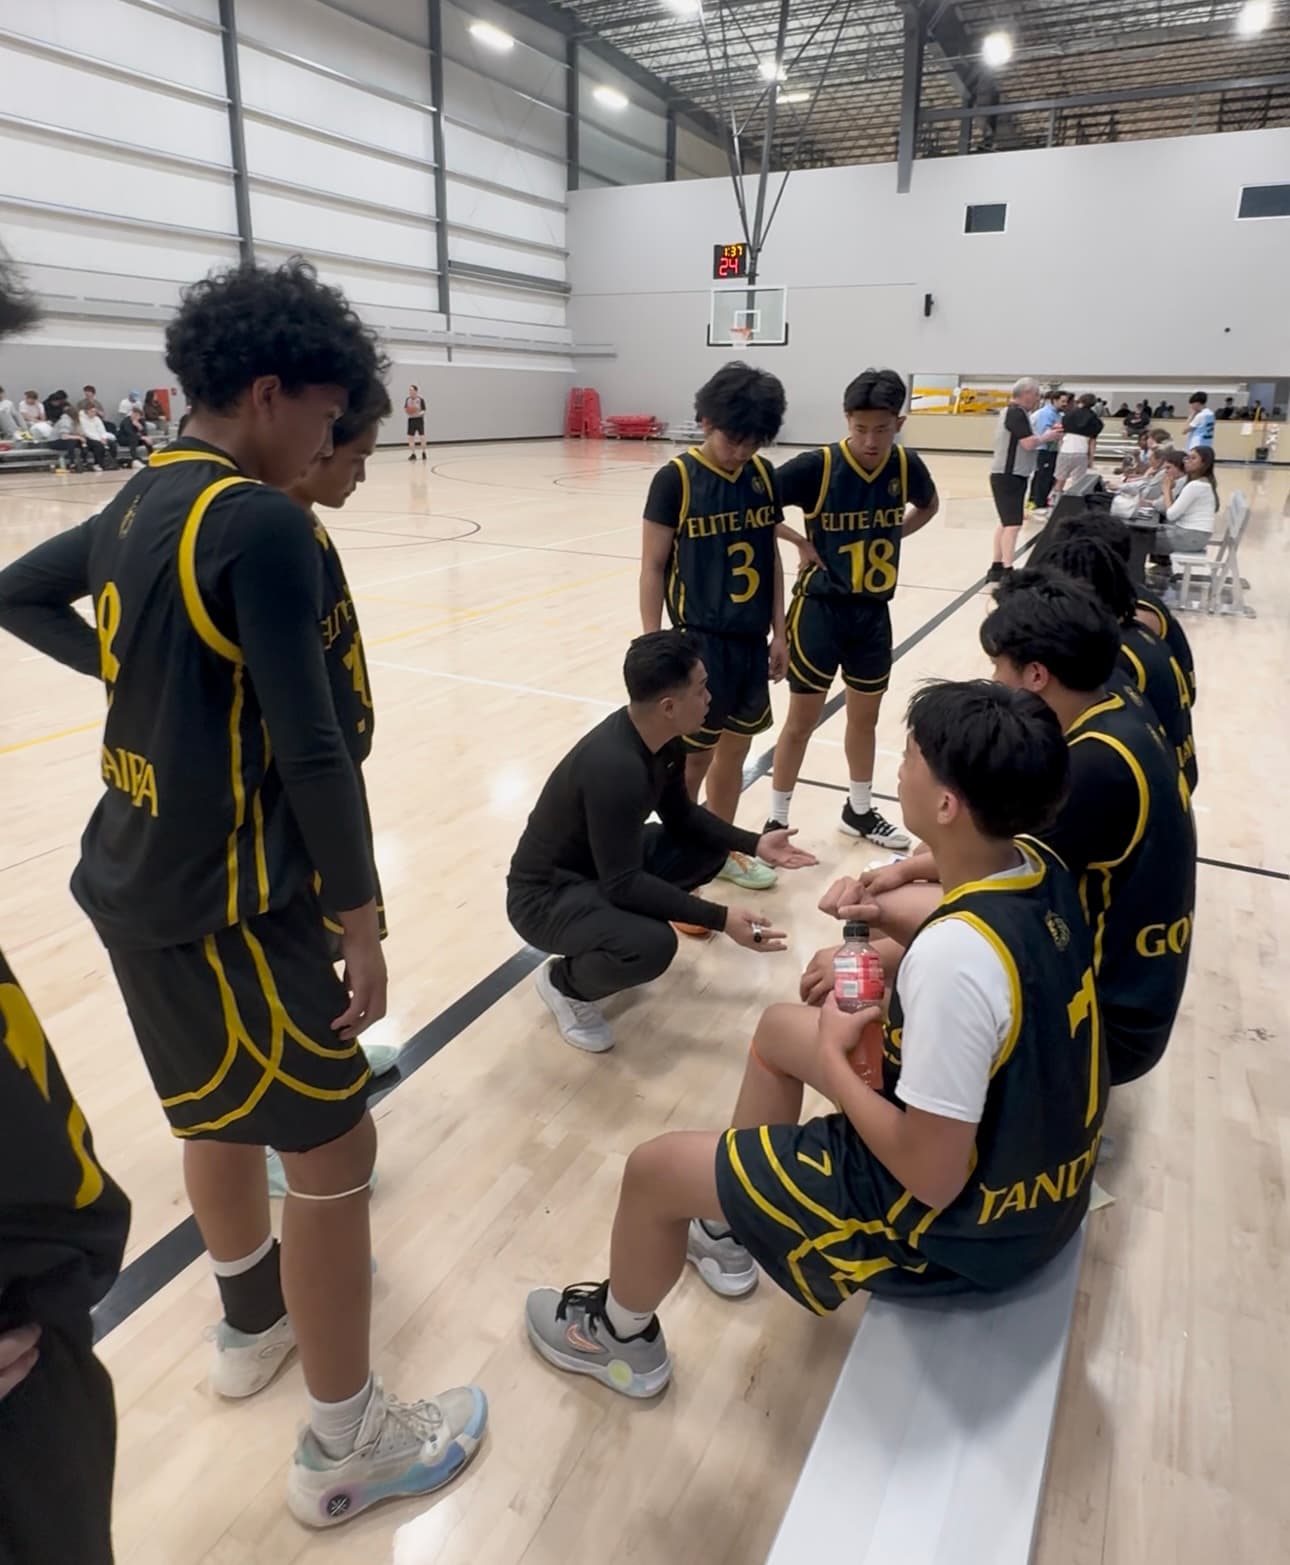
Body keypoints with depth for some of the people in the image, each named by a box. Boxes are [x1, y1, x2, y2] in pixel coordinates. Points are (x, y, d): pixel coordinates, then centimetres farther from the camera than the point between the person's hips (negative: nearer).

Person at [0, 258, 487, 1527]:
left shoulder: (141, 499, 8)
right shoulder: (262, 521, -20)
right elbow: (312, 751, -23)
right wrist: (364, 924, -15)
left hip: (137, 879, 9)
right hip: (222, 903, -9)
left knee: (218, 1111, 25)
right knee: (333, 1145, 4)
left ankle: (255, 1314, 49)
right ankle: (345, 1447, 22)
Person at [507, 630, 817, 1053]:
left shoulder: (663, 740, -7)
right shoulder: (614, 767, -34)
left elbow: (681, 816, 8)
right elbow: (623, 885, -32)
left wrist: (753, 843, -3)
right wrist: (719, 918, -32)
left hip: (600, 863, 9)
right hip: (545, 896, -9)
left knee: (708, 847, 4)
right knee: (653, 945, -32)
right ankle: (565, 983, -2)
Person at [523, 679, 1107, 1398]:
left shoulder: (954, 955, -36)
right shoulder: (1044, 868, -10)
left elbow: (931, 1176, -29)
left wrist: (831, 1056, -16)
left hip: (959, 1220, -8)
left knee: (655, 1167, 0)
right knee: (780, 1026, 22)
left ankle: (624, 1337, 33)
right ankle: (730, 1228, 42)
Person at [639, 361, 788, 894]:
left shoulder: (763, 475, 4)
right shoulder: (676, 478, -11)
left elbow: (770, 557, 11)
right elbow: (652, 567, -9)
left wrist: (778, 632, 9)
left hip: (751, 639, 6)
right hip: (700, 640, -5)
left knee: (735, 749, 17)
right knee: (691, 760, 2)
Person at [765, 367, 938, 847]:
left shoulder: (906, 465, -3)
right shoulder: (817, 466, -17)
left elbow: (929, 505, 18)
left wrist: (893, 535, 3)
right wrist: (802, 542, -15)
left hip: (873, 612, 4)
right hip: (821, 608, -4)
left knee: (865, 716, 16)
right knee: (803, 719, 2)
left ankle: (860, 811, 34)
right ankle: (776, 820, 16)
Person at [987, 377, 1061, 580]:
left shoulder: (1015, 412, 16)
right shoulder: (1016, 413, -15)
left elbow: (1024, 443, 16)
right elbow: (1029, 443, -22)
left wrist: (1047, 435, 4)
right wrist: (1047, 437, -5)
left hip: (1011, 475, 11)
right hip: (1008, 476, -11)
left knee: (1006, 523, 14)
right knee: (1013, 524, -14)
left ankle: (997, 568, 19)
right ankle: (1007, 572, -16)